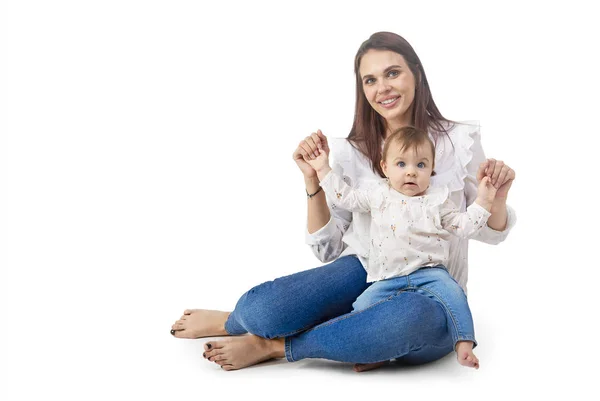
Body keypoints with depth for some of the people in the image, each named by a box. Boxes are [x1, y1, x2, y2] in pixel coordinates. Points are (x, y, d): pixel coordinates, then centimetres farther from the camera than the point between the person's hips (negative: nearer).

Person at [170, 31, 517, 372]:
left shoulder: (460, 140, -3)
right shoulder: (351, 152, 0)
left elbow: (487, 232, 7)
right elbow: (328, 248, 1)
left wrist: (497, 197, -15)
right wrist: (313, 181, -12)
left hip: (431, 292, 0)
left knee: (417, 315, -41)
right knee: (260, 307, -27)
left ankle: (274, 345, -18)